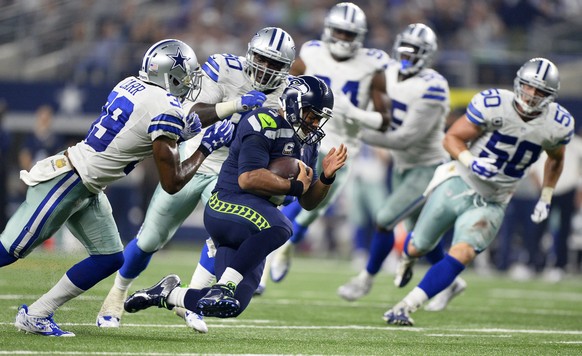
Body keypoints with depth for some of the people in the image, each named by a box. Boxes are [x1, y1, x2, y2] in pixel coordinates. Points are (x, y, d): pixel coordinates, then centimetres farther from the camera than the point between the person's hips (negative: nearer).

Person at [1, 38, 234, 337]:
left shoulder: (130, 85, 6)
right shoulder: (166, 109, -19)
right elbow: (172, 183, -15)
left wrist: (180, 130, 9)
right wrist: (207, 146, -5)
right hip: (66, 182, -9)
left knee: (110, 258, 10)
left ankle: (35, 315, 14)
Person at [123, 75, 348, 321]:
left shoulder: (307, 143, 17)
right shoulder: (264, 126, -11)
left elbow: (308, 202, 20)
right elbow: (248, 179, -23)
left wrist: (327, 177, 1)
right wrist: (296, 186, -15)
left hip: (247, 235, 9)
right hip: (227, 207, -9)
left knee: (232, 306, 1)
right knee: (279, 227, -39)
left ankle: (168, 293, 24)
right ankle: (224, 287, -32)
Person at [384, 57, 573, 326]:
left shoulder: (558, 124, -8)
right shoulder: (493, 104, -19)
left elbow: (555, 158, 15)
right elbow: (452, 138, -12)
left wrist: (546, 198, 12)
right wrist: (471, 162, -30)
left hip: (491, 203, 1)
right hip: (459, 183, -1)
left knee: (462, 254, -22)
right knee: (418, 247, 11)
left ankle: (406, 307, -16)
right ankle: (407, 258, 51)